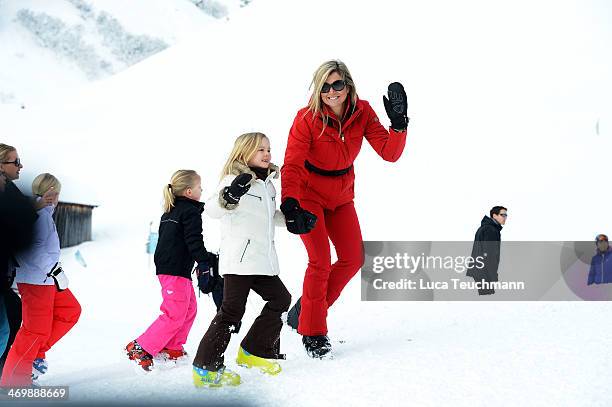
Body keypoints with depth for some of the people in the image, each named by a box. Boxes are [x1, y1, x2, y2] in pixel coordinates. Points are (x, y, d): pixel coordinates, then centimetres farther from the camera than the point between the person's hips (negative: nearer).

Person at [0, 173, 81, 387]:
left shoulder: (38, 212, 14)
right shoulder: (41, 213, -16)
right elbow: (34, 249, -25)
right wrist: (55, 271, -24)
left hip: (45, 279, 10)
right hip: (37, 280, -10)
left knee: (71, 310, 15)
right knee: (38, 330, -6)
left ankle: (37, 353, 16)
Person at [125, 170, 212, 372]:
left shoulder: (169, 213, 19)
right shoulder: (190, 211, -9)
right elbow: (194, 241, -19)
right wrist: (205, 262, -19)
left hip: (165, 266, 10)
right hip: (177, 270, -10)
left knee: (190, 308, 17)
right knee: (175, 314, -9)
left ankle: (172, 349, 21)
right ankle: (140, 348, -10)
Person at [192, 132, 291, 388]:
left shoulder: (267, 184, 18)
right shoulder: (234, 180, -8)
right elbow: (213, 209, -21)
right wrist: (228, 197, -41)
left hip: (263, 260, 9)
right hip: (239, 259, -9)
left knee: (280, 299, 11)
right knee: (232, 310, -10)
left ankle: (253, 352, 20)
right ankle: (205, 367, -5)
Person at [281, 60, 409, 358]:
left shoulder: (362, 112, -12)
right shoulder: (307, 118, -23)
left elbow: (389, 153, -17)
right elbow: (291, 166, -30)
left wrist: (398, 123, -34)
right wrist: (290, 206, -45)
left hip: (341, 197, 5)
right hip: (308, 195, -5)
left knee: (353, 259, 6)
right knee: (321, 261, -12)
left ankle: (308, 309, 24)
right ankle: (312, 333, 3)